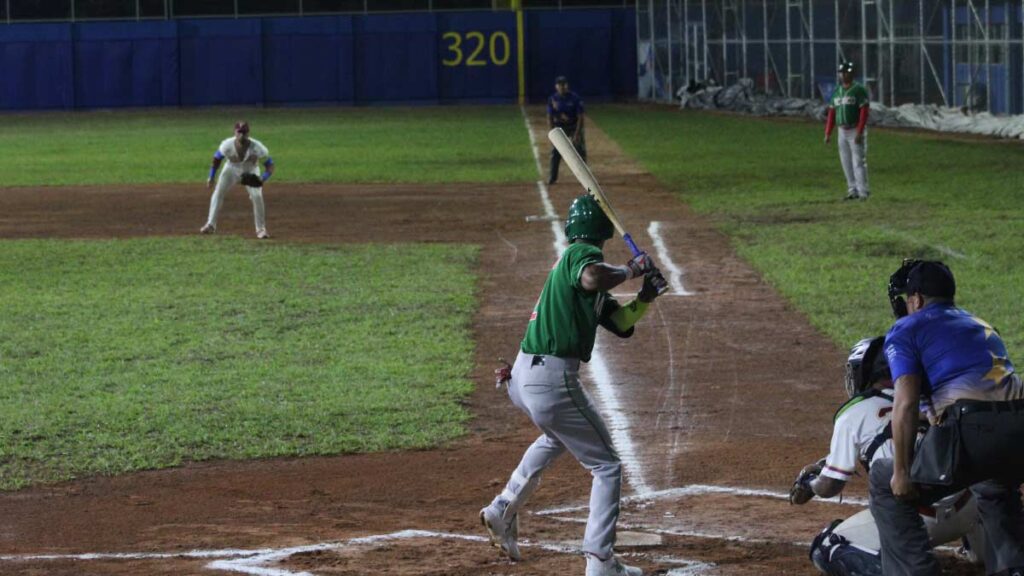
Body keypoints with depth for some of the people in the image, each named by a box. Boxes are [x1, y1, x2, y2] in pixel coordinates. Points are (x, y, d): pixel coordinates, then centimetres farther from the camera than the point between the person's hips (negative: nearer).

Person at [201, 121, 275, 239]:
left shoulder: (257, 147, -34)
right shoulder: (227, 145, -30)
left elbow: (269, 164, -29)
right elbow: (217, 158, -10)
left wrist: (263, 178, -48)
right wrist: (211, 177, -7)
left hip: (251, 172, -2)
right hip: (232, 169, 2)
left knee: (257, 196, -17)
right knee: (218, 192, -7)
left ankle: (261, 229, -2)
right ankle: (211, 224, 5)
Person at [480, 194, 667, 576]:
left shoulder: (568, 261, 21)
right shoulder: (583, 254, -7)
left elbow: (620, 325, 21)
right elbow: (592, 278, -34)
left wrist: (644, 298, 5)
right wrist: (631, 269, -16)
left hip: (522, 378, 9)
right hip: (553, 381, -9)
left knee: (558, 436, 40)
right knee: (607, 466, 2)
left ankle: (504, 510, 38)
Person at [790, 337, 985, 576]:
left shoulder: (853, 413, 6)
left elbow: (830, 486, 10)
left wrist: (808, 484, 35)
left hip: (915, 519, -5)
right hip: (967, 509, 6)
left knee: (825, 550, 9)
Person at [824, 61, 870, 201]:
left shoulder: (859, 90, -8)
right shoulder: (836, 91, 13)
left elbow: (864, 112, -14)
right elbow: (831, 113, 14)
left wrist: (859, 132, -21)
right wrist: (828, 133, 8)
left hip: (856, 131, -7)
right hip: (842, 131, 7)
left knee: (858, 162, -9)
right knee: (846, 163, 7)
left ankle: (863, 192, -8)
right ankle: (852, 190, 14)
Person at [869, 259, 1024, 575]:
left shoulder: (907, 328, 11)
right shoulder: (981, 325, 33)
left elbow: (906, 403, -2)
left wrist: (902, 472, -1)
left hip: (971, 430, -7)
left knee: (885, 484, 14)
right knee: (997, 487, 40)